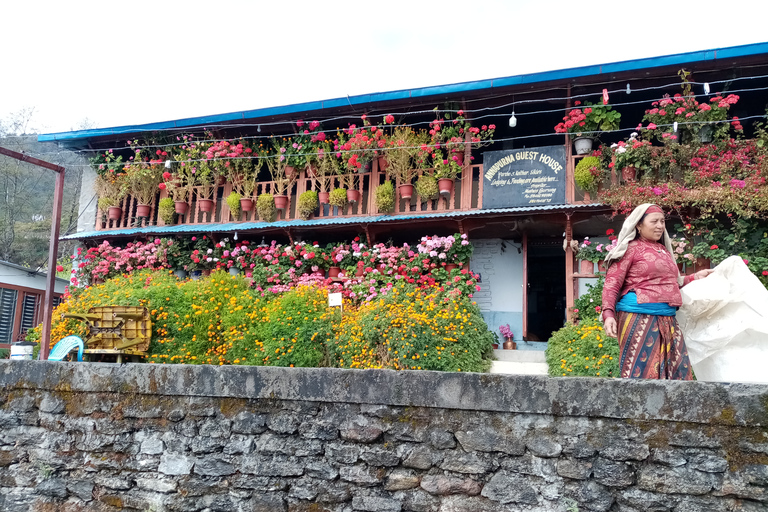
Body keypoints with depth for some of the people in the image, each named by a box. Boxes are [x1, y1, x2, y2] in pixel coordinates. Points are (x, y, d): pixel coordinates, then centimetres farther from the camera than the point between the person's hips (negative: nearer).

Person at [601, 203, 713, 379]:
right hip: (639, 318, -8)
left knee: (679, 371, 3)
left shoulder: (663, 250, 21)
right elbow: (612, 284, -7)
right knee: (640, 371, -9)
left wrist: (695, 277, 29)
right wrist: (608, 314, -19)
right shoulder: (631, 249, -1)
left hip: (667, 320, 8)